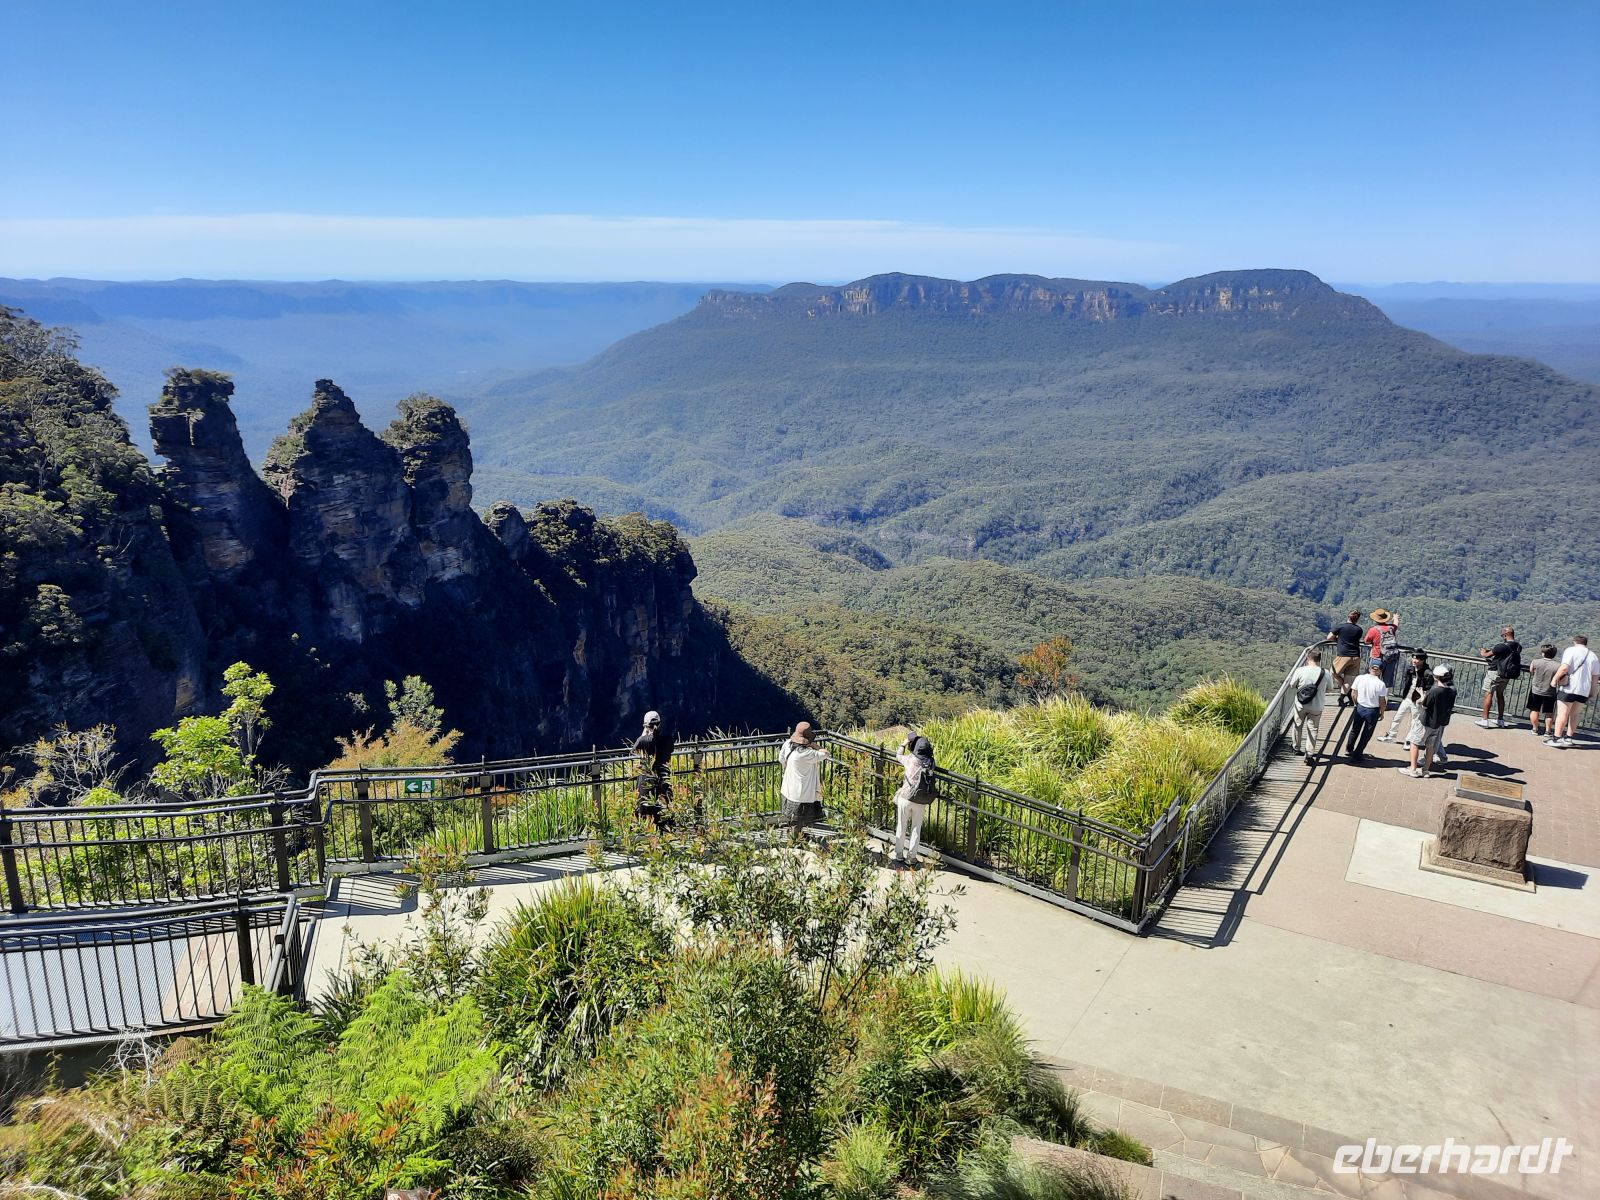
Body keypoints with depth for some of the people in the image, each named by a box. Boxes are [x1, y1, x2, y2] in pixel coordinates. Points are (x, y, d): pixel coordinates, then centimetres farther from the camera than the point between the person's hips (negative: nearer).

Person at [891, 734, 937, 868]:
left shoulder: (911, 759, -6)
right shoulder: (930, 761, -2)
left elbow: (899, 756, 14)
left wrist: (904, 744, 28)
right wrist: (923, 740, 18)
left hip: (906, 798, -2)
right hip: (921, 802, 2)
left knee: (901, 827, 12)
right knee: (916, 830, 12)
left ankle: (898, 855, 22)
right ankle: (911, 857, 16)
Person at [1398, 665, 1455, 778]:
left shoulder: (1434, 691, -29)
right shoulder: (1452, 692, -9)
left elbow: (1424, 705, -17)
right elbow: (1451, 707, 4)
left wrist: (1422, 695, -1)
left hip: (1426, 722, -6)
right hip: (1440, 723, 6)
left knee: (1414, 743, 9)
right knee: (1431, 747, 18)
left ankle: (1413, 769, 10)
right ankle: (1425, 770, 27)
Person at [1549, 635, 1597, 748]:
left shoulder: (1571, 650, -4)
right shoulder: (1593, 656, 14)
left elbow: (1564, 668, -17)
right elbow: (1595, 676, 17)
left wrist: (1555, 679, -7)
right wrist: (1591, 692, 24)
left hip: (1569, 688, -6)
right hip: (1584, 690, 6)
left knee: (1562, 713, -5)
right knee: (1574, 714, 13)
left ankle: (1557, 739, -8)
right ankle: (1568, 738, 14)